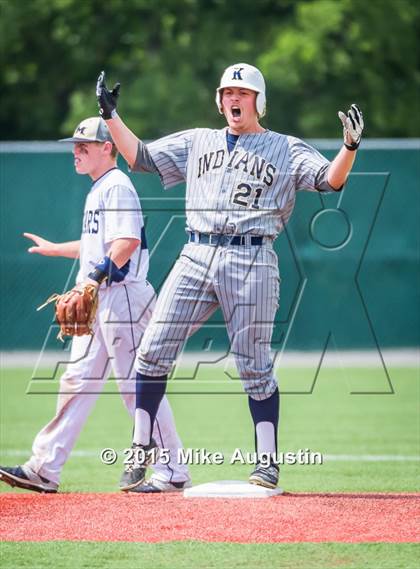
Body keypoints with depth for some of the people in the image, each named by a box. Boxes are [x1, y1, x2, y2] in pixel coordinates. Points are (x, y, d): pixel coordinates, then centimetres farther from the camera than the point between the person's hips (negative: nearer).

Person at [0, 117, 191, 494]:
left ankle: (172, 473, -2)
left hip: (123, 296, -10)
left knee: (136, 384, -7)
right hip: (98, 302, 10)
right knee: (78, 380, 8)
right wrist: (55, 249, 40)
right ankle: (44, 469, 9)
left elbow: (128, 241, -24)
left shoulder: (117, 187, -11)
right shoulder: (98, 190, 19)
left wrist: (96, 276, -32)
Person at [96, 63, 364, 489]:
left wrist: (350, 147, -21)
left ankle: (267, 463, 4)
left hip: (251, 262, -3)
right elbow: (140, 157, 19)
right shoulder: (196, 142, 20)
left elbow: (330, 180, -3)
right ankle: (142, 445, 6)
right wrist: (111, 116, 9)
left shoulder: (287, 150, 9)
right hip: (196, 257, 3)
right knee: (153, 350, -5)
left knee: (254, 366, -3)